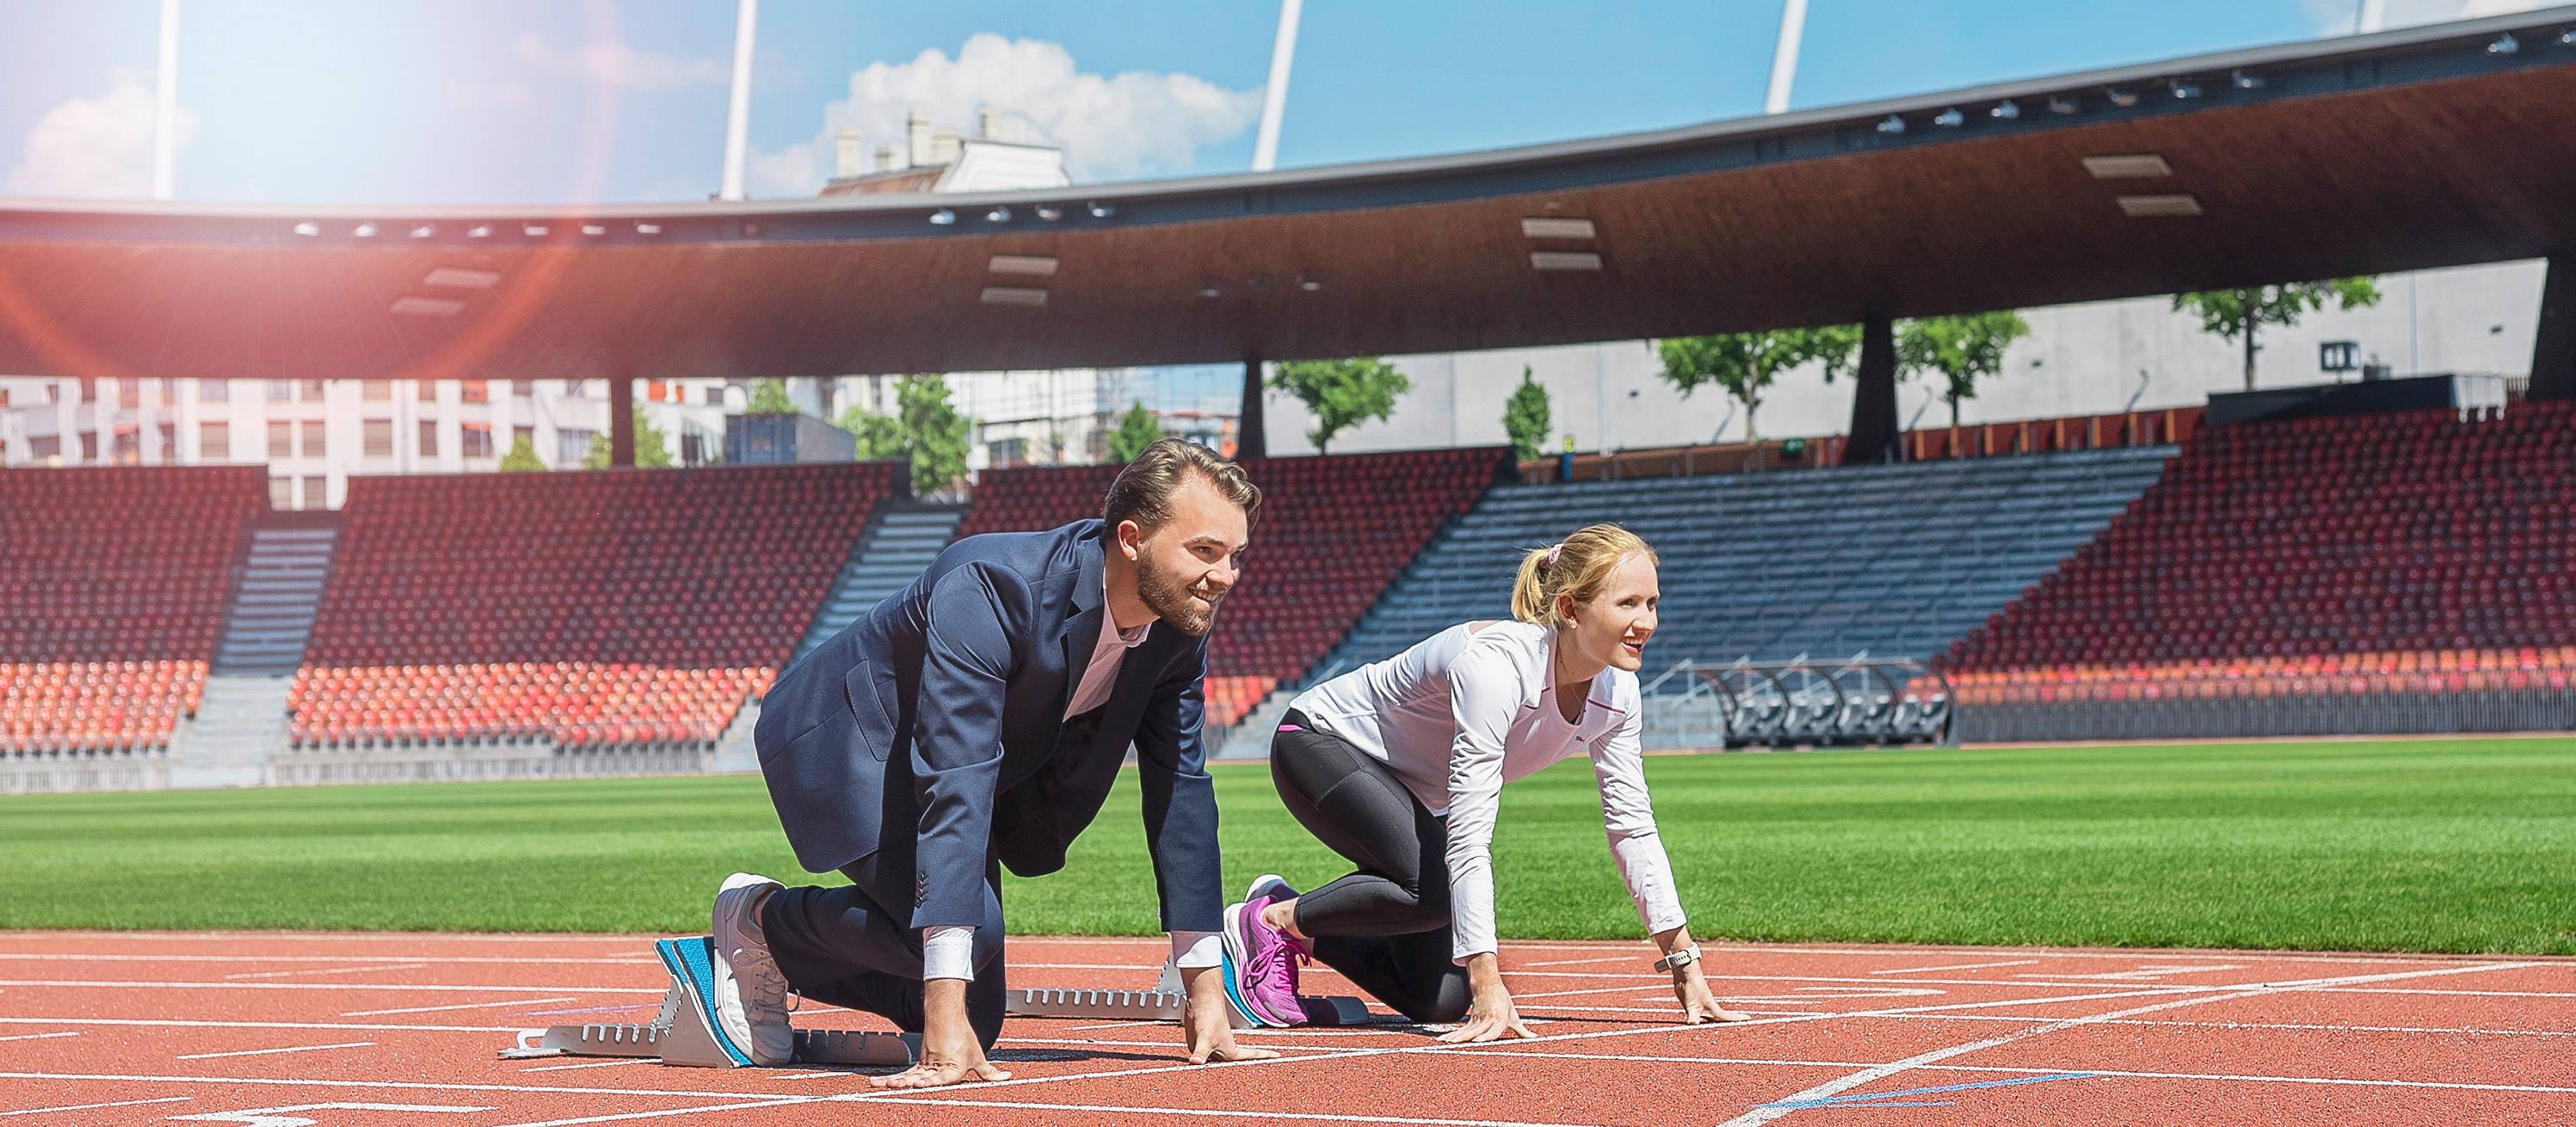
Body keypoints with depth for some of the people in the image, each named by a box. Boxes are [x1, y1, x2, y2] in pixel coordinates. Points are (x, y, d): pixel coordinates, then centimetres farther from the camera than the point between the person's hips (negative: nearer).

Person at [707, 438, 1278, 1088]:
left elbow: (1180, 785, -6)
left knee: (974, 1026, 4)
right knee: (969, 929, -30)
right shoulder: (988, 589, -37)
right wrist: (945, 1017, -48)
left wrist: (1206, 988, -9)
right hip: (847, 742, -7)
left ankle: (773, 958, 25)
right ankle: (763, 917, -3)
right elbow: (954, 787, -43)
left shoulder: (1180, 624, -15)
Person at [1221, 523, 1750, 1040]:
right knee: (1435, 889, -34)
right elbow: (1470, 834, -39)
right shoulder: (1498, 664, -36)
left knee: (1441, 999, -1)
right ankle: (1272, 918, -10)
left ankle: (1300, 934, 21)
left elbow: (1633, 826, -5)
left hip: (1411, 793, 8)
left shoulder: (1615, 690, -14)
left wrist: (1685, 964, -9)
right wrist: (1488, 983, -43)